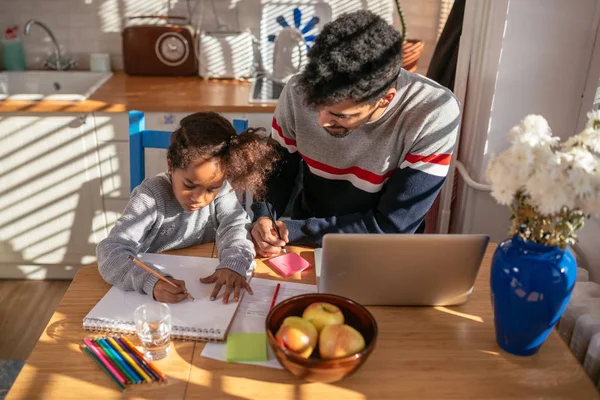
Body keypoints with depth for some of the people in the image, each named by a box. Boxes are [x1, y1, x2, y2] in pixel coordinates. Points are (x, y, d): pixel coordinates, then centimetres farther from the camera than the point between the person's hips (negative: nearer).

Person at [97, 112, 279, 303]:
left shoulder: (219, 188, -8)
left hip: (205, 283, 2)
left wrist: (233, 264, -36)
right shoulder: (151, 196, -20)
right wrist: (150, 281, -44)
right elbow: (110, 251, -27)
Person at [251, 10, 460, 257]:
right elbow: (277, 169, -1)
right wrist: (263, 221, -20)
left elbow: (393, 227, -22)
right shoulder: (299, 92, -17)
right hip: (307, 244, 2)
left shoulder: (434, 114, -25)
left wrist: (296, 231, -22)